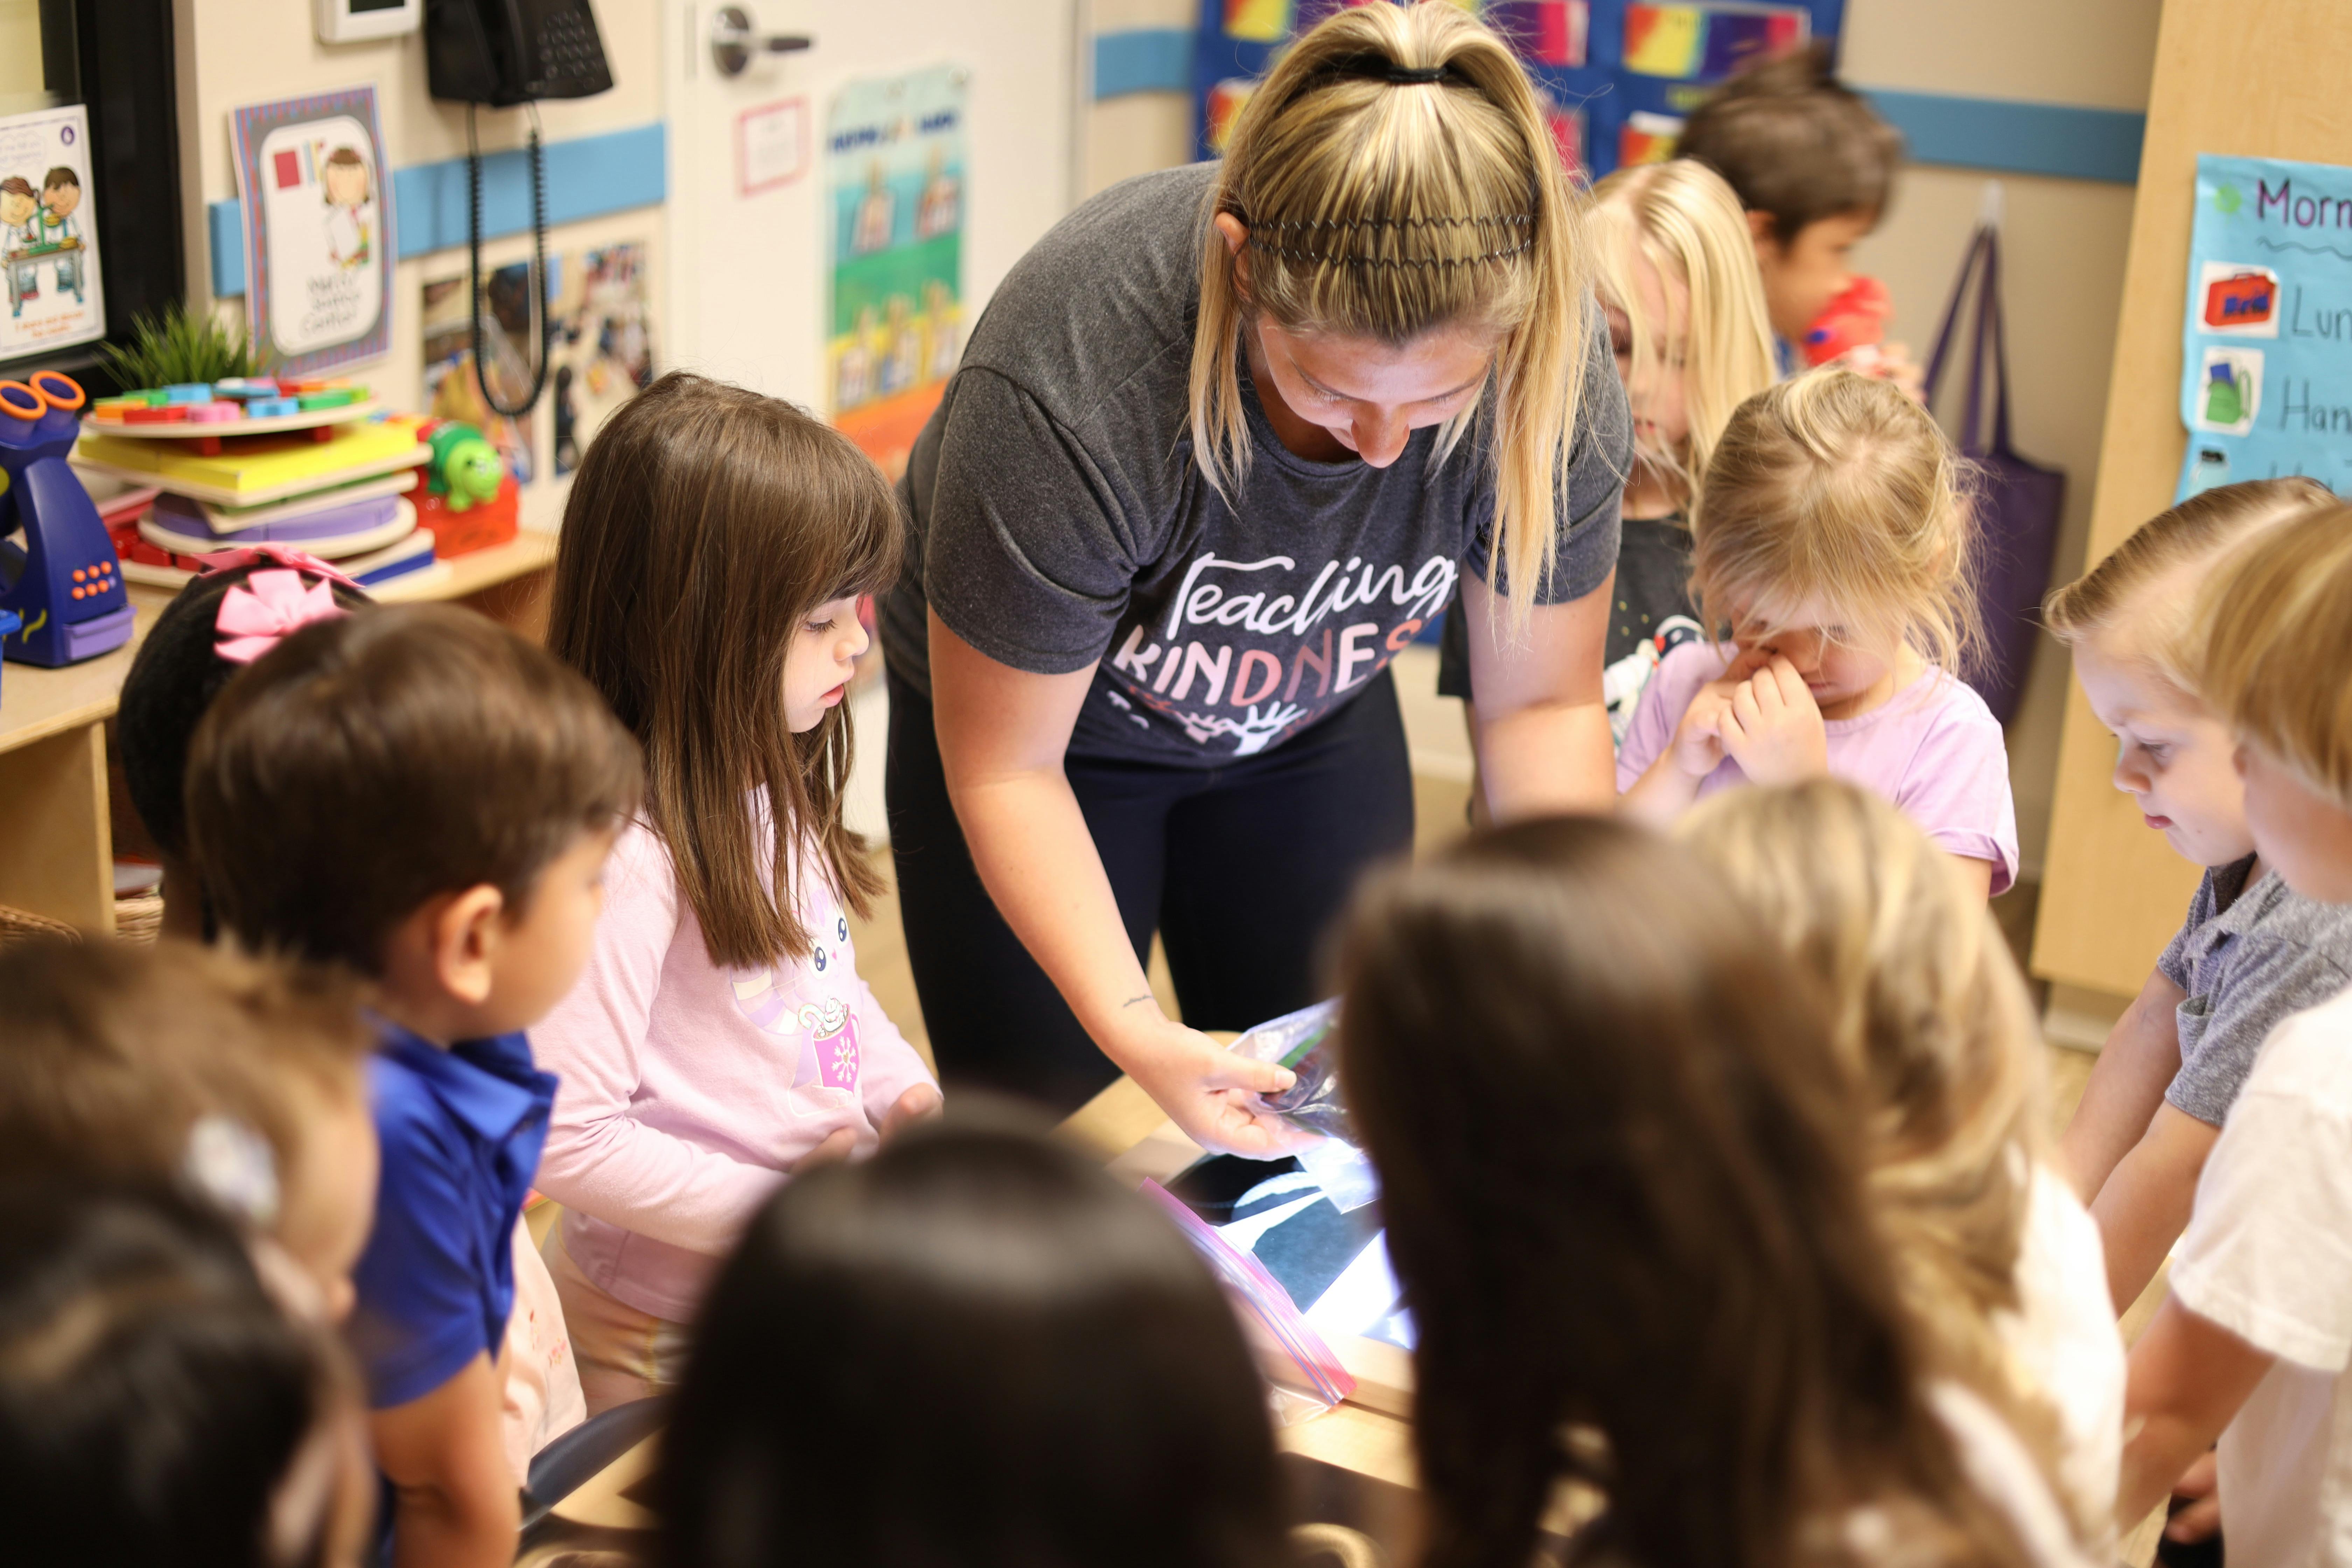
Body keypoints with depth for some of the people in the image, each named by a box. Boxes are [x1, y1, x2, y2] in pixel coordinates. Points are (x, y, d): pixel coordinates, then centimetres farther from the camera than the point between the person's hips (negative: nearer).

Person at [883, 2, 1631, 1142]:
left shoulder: (1547, 368, -27)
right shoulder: (1067, 378, -39)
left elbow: (1544, 702, -12)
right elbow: (1003, 768, -26)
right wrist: (1133, 1029, -37)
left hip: (1310, 724, 3)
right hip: (1041, 700, -3)